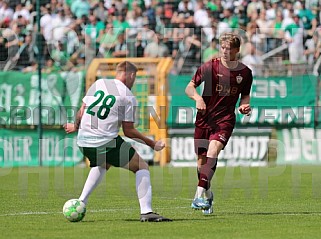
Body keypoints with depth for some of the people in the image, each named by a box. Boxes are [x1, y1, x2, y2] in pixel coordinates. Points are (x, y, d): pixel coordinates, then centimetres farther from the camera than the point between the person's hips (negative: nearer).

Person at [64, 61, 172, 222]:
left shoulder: (98, 84, 11)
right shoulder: (128, 97, -3)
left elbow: (81, 113, 11)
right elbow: (128, 131, -3)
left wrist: (75, 126, 32)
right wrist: (152, 144, 7)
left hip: (83, 142, 6)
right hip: (106, 142, -6)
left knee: (102, 165, 37)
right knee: (142, 167, 7)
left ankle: (80, 204, 28)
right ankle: (146, 212, -6)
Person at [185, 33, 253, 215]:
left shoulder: (245, 72, 2)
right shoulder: (210, 66, -3)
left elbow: (245, 96, 18)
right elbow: (190, 87, 2)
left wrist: (245, 106, -4)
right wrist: (198, 97, -19)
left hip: (225, 119, -1)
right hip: (204, 118, 1)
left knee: (213, 152, -25)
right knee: (201, 160, 5)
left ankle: (199, 196, -31)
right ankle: (208, 195, 30)